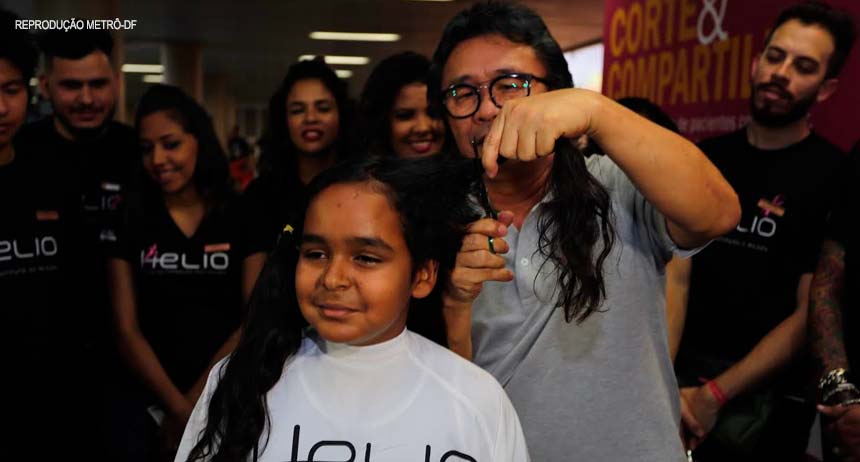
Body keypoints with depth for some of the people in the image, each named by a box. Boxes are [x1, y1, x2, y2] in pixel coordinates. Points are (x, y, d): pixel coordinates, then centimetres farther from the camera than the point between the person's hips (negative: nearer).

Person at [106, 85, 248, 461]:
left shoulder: (241, 217, -2)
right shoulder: (130, 221, 0)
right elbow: (126, 331, -3)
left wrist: (195, 400, -10)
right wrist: (177, 405, -12)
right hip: (147, 399, 1)